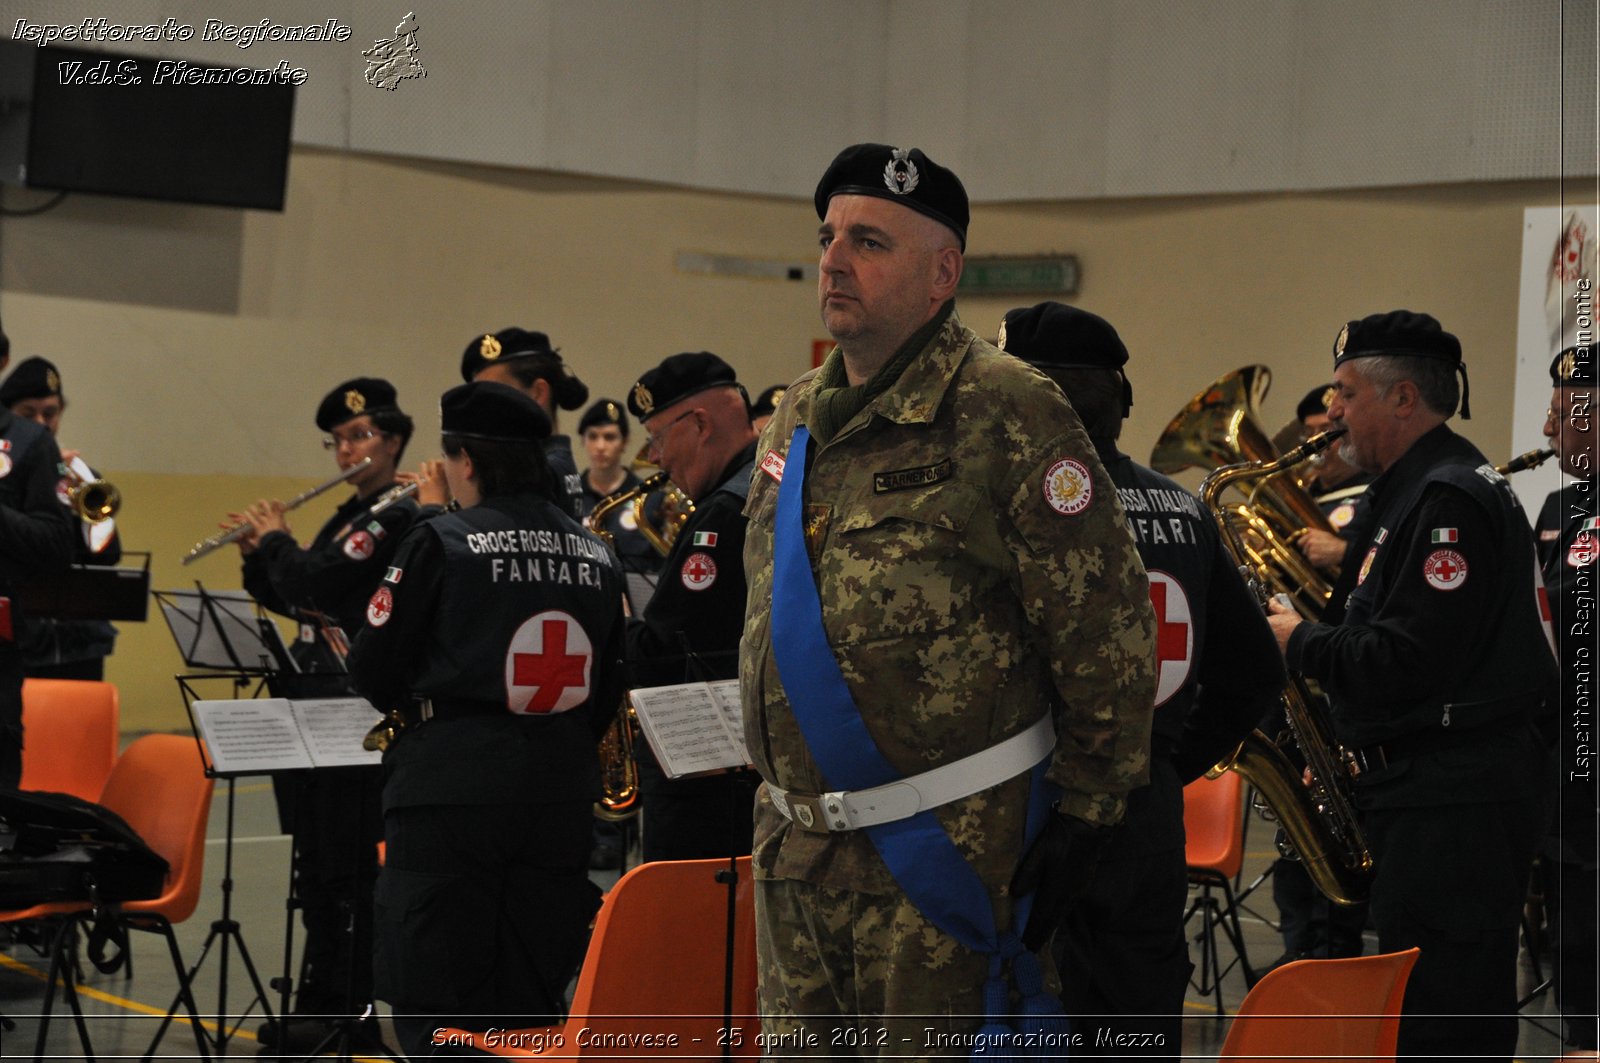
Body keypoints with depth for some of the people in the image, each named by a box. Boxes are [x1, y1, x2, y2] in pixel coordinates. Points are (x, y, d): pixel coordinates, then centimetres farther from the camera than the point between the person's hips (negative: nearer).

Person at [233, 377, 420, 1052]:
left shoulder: (399, 516, -12)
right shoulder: (348, 516, 17)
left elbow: (318, 582, -22)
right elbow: (295, 602, 22)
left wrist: (276, 539, -5)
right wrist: (258, 557, 7)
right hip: (312, 703, 9)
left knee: (344, 863, -4)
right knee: (316, 861, 12)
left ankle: (344, 1008, 3)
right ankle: (320, 1001, 19)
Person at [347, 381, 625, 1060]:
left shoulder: (440, 544, -7)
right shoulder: (595, 557, 7)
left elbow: (372, 673, -4)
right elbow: (607, 692, 13)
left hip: (452, 785, -5)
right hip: (561, 795, 5)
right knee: (528, 1006, 12)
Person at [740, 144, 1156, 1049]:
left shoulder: (1008, 416, -12)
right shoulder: (796, 421, 13)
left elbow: (1109, 627, -12)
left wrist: (1087, 813, -12)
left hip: (943, 855, -7)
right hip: (793, 854, 8)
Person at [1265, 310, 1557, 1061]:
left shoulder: (1449, 499, -15)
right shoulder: (1417, 490, 18)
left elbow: (1406, 662, -23)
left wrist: (1300, 642, -9)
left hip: (1454, 802, -11)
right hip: (1430, 791, 11)